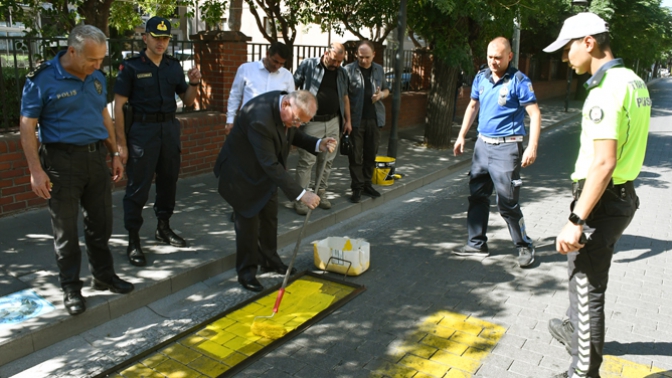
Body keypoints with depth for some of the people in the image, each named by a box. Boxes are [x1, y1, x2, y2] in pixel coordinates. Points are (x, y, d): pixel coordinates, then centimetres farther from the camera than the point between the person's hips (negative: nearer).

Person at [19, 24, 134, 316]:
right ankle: (71, 289, 18)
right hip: (63, 161, -5)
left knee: (101, 223, 14)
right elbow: (27, 126, -10)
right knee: (66, 229, 5)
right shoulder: (42, 79, -10)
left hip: (96, 157, 5)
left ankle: (104, 276, 30)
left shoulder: (97, 78, 6)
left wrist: (115, 154, 13)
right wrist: (36, 171, -15)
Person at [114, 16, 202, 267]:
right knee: (138, 187, -3)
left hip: (170, 128, 5)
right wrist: (121, 143, -11)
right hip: (143, 130, -5)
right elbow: (119, 106, -6)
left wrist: (194, 83, -6)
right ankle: (133, 241, 5)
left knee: (168, 181, 14)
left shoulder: (174, 66, 8)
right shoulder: (131, 67, -5)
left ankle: (163, 228, 32)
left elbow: (187, 101, 15)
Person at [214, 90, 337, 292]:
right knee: (248, 220, -1)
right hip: (242, 172, -8)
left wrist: (318, 144, -16)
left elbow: (294, 135, 3)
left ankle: (269, 260, 33)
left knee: (270, 216, 15)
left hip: (266, 170, 8)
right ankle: (246, 271, 15)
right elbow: (271, 165, -39)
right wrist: (301, 194, -39)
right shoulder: (260, 118, -40)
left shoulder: (287, 103, -14)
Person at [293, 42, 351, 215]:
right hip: (311, 122, -5)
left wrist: (348, 120, 15)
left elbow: (344, 97, 19)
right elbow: (293, 87, -2)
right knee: (307, 161, -4)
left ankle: (321, 193, 24)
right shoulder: (308, 65, -2)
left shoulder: (341, 73, 12)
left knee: (327, 160, 10)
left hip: (333, 123, 5)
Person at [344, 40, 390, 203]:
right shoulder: (349, 69, -5)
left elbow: (386, 89, 20)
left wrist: (381, 94, -4)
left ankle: (367, 184, 26)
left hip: (374, 118, 4)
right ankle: (357, 187, 11)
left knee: (371, 154, 12)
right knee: (355, 155, 2)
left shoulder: (379, 70, 9)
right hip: (355, 119, -4)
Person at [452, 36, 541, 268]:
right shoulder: (481, 78, 7)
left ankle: (525, 247, 14)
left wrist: (532, 147, -20)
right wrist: (461, 136, 16)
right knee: (477, 196, 12)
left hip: (506, 147, -6)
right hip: (482, 144, 7)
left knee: (507, 202, -5)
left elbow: (534, 114, -11)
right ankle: (477, 244, 24)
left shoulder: (518, 81, -10)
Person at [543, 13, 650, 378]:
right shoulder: (633, 81, 10)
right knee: (584, 271, 27)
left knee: (587, 287, 2)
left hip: (601, 200, -10)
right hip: (623, 195, 10)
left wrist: (576, 220, -27)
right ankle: (575, 330, 48)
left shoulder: (607, 90, -21)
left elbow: (604, 162, -28)